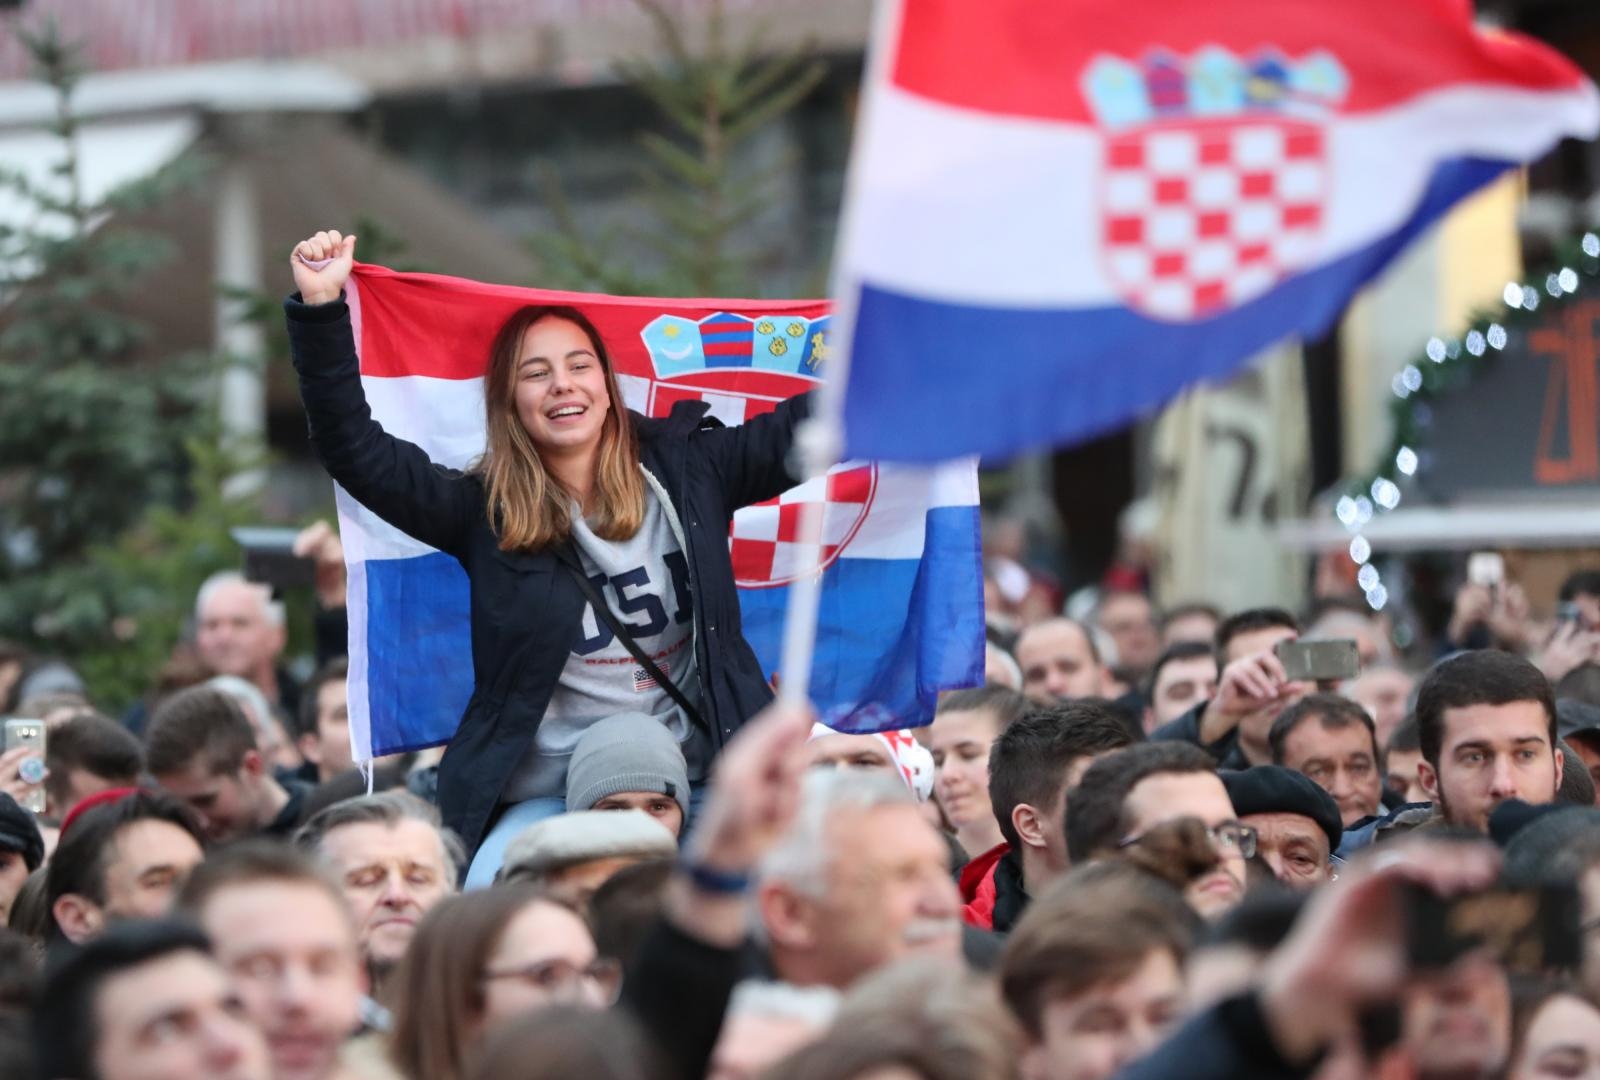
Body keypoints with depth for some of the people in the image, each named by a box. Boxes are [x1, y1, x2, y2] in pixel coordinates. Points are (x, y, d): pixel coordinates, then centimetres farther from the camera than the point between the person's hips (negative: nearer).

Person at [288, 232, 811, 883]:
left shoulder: (685, 470, 7)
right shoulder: (485, 512, 2)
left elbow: (807, 424, 10)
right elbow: (356, 451, -6)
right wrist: (320, 311, -15)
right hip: (548, 796, -1)